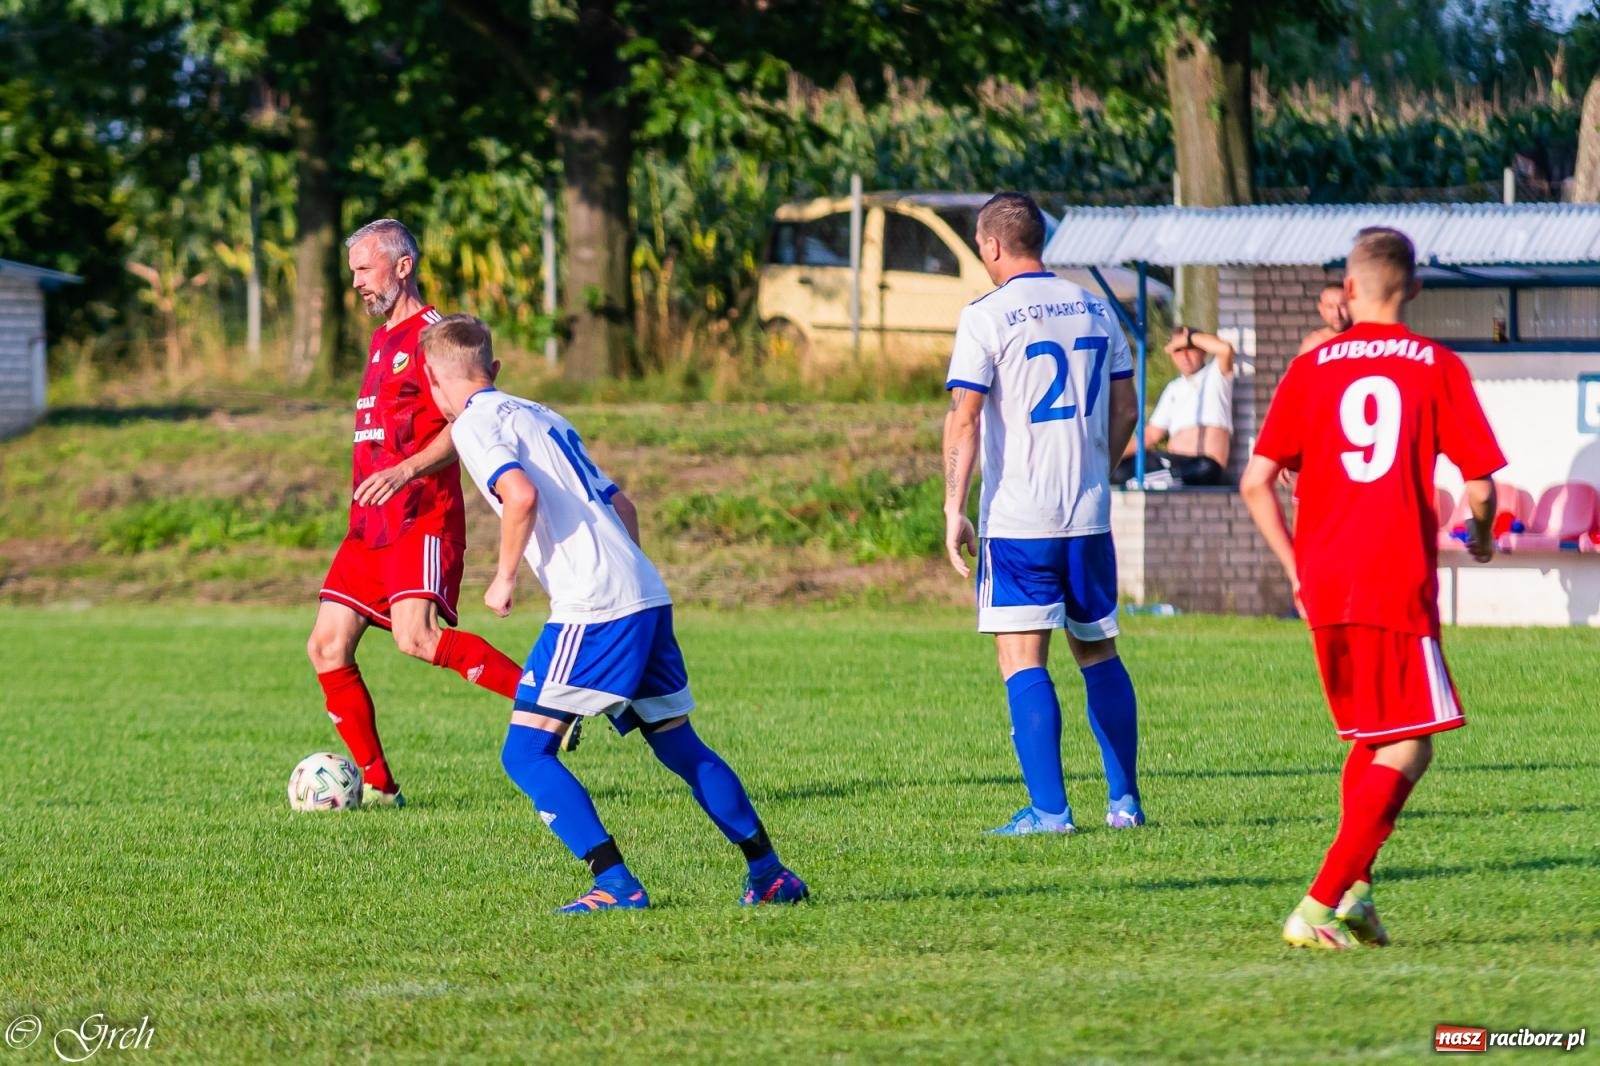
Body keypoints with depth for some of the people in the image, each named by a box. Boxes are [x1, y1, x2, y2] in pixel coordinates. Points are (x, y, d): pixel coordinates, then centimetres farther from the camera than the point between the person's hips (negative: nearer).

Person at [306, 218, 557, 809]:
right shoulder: (381, 341, 21)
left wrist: (406, 471, -31)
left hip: (422, 522, -9)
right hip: (370, 527, 9)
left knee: (416, 637, -26)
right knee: (327, 647, 0)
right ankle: (377, 784, 5)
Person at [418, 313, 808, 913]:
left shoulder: (474, 424, -2)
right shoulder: (542, 417, 23)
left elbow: (521, 495, -20)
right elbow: (620, 504, 24)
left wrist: (504, 577, -8)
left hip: (593, 608, -9)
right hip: (648, 594, 9)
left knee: (526, 754, -5)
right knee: (679, 745, 18)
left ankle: (615, 885, -14)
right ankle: (769, 874, 19)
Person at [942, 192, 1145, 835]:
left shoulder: (987, 317, -7)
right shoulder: (1094, 310, 9)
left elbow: (963, 419, -12)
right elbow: (1125, 409, 14)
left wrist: (954, 510, -10)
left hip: (1017, 518, -5)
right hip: (1089, 516, 5)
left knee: (1022, 661, -3)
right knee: (1097, 652, 15)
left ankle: (1048, 807, -10)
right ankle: (1124, 800, 16)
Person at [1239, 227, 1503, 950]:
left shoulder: (1311, 369, 7)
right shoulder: (1436, 367, 0)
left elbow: (1255, 483, 2)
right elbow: (1479, 487, -3)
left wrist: (1296, 567, 13)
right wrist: (1481, 538, 19)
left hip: (1324, 585, 4)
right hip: (1399, 586, -4)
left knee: (1369, 739, 21)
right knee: (1408, 749, -1)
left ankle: (1353, 892, 9)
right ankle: (1321, 905, -14)